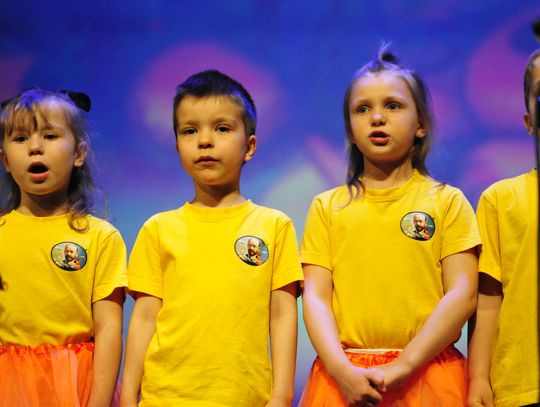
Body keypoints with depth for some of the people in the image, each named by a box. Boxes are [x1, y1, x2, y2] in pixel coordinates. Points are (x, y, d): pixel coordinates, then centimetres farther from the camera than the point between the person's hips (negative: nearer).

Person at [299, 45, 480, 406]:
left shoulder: (447, 201, 4)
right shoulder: (328, 207, 9)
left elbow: (462, 294, -4)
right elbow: (316, 296, 1)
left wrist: (403, 366, -13)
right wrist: (342, 370, -14)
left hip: (426, 374, -1)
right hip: (345, 377, 1)